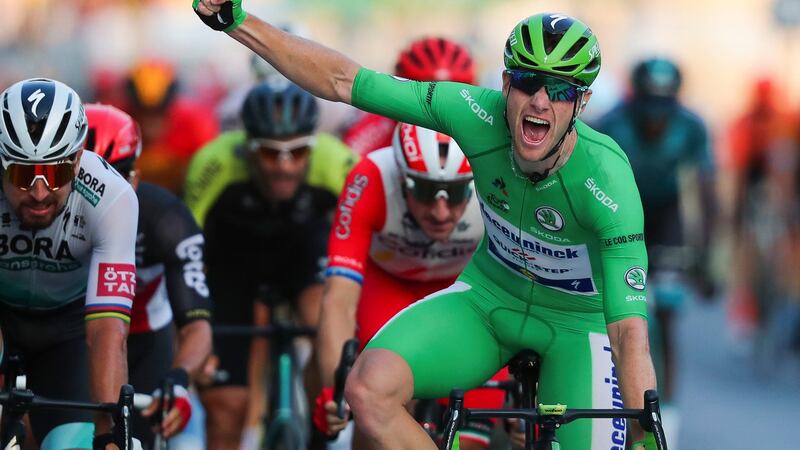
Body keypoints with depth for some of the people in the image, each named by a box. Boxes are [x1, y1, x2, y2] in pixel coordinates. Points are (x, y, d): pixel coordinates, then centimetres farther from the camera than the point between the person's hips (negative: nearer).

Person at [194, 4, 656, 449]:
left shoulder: (606, 179, -33)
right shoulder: (480, 114, -24)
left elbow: (630, 328, -38)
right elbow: (342, 81, -16)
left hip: (578, 323, -2)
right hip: (488, 298, 3)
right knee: (370, 388, -24)